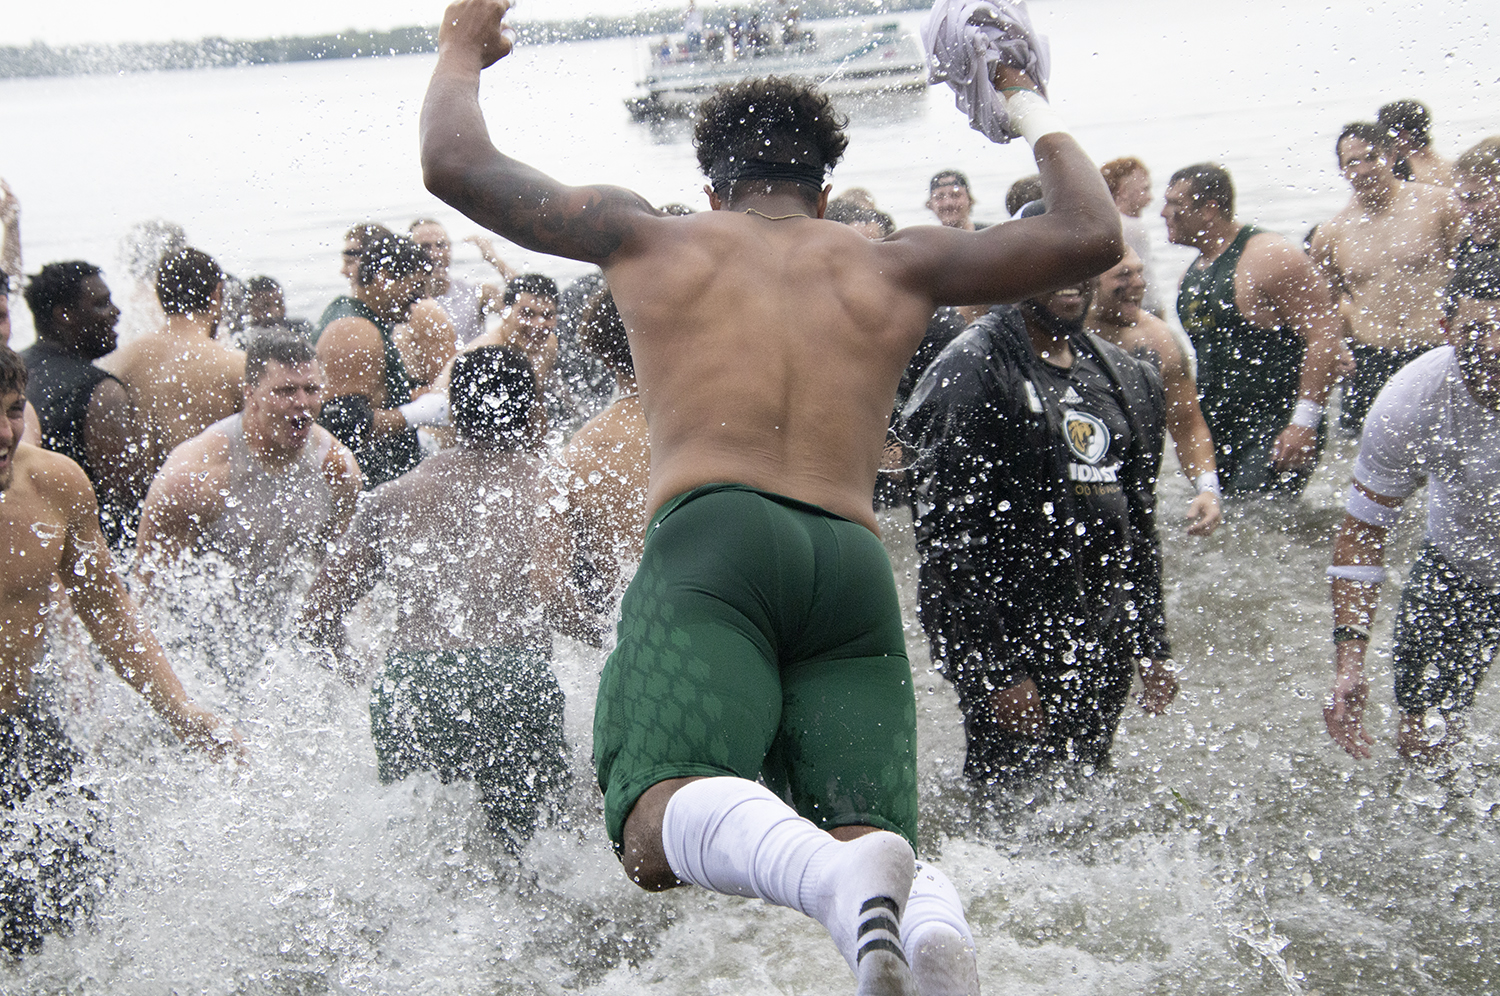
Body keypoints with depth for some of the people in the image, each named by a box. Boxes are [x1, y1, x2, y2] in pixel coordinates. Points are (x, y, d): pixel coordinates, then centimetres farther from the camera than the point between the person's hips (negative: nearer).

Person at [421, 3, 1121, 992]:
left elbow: (455, 166, 27)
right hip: (856, 563, 3)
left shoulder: (651, 236, 23)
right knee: (869, 838, 0)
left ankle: (833, 874, -52)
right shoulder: (898, 264, 25)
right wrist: (1030, 102, 44)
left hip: (711, 538, -2)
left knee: (661, 831, -19)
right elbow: (1092, 235, 28)